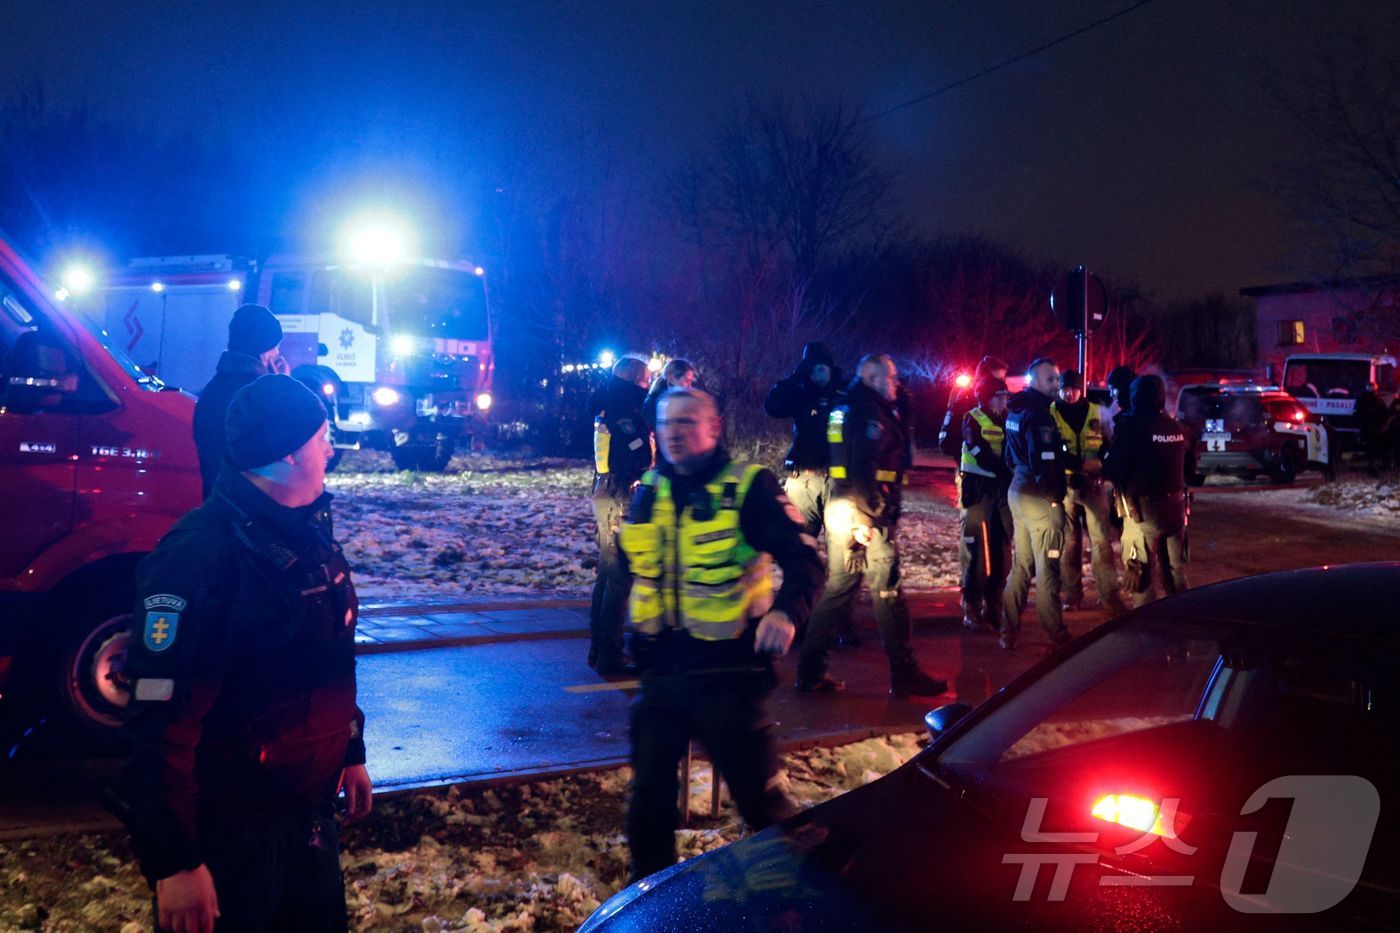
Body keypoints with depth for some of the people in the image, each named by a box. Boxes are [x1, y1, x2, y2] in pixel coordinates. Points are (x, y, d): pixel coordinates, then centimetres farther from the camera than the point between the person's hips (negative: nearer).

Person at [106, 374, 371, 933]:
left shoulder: (308, 534, 4)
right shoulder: (200, 556, -24)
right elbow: (162, 723, -27)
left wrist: (351, 752, 22)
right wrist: (174, 860, -25)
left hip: (309, 811, 8)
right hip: (228, 829, -8)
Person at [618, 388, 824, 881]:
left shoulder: (749, 487, -9)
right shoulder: (648, 492, 8)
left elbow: (803, 560, -15)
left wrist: (785, 611, -33)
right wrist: (633, 632, 17)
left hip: (727, 673, -5)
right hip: (659, 672, 5)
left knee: (758, 794, 5)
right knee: (649, 793, 12)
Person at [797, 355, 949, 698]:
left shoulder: (847, 407, 18)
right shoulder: (870, 411, -12)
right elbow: (862, 467, -22)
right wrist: (865, 517, -23)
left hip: (840, 509, 10)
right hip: (865, 512, -9)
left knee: (838, 587, 11)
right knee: (887, 591, -2)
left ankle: (810, 672, 12)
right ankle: (904, 675, 4)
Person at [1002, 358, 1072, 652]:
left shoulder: (1015, 410, 12)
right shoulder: (1038, 414, -17)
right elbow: (1044, 462, -22)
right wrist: (1055, 493, -11)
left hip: (1018, 491, 9)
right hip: (1041, 496, -9)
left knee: (1022, 564, 15)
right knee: (1047, 568, -3)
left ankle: (1009, 629, 18)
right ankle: (1057, 635, 4)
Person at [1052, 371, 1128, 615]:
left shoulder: (1096, 412, 5)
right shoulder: (1051, 414, 0)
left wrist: (1101, 463, -9)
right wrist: (1080, 463, -17)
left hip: (1093, 484, 1)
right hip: (1064, 485, -1)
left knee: (1101, 539, -3)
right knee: (1069, 541, 6)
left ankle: (1109, 595, 0)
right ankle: (1072, 594, 15)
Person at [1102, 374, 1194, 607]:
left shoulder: (1133, 427, -13)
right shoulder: (1178, 428, 5)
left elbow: (1113, 469, -14)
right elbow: (1190, 466, 16)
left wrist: (1104, 463, 6)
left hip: (1144, 509, -6)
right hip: (1175, 507, 6)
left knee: (1140, 575, 2)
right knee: (1176, 571, 17)